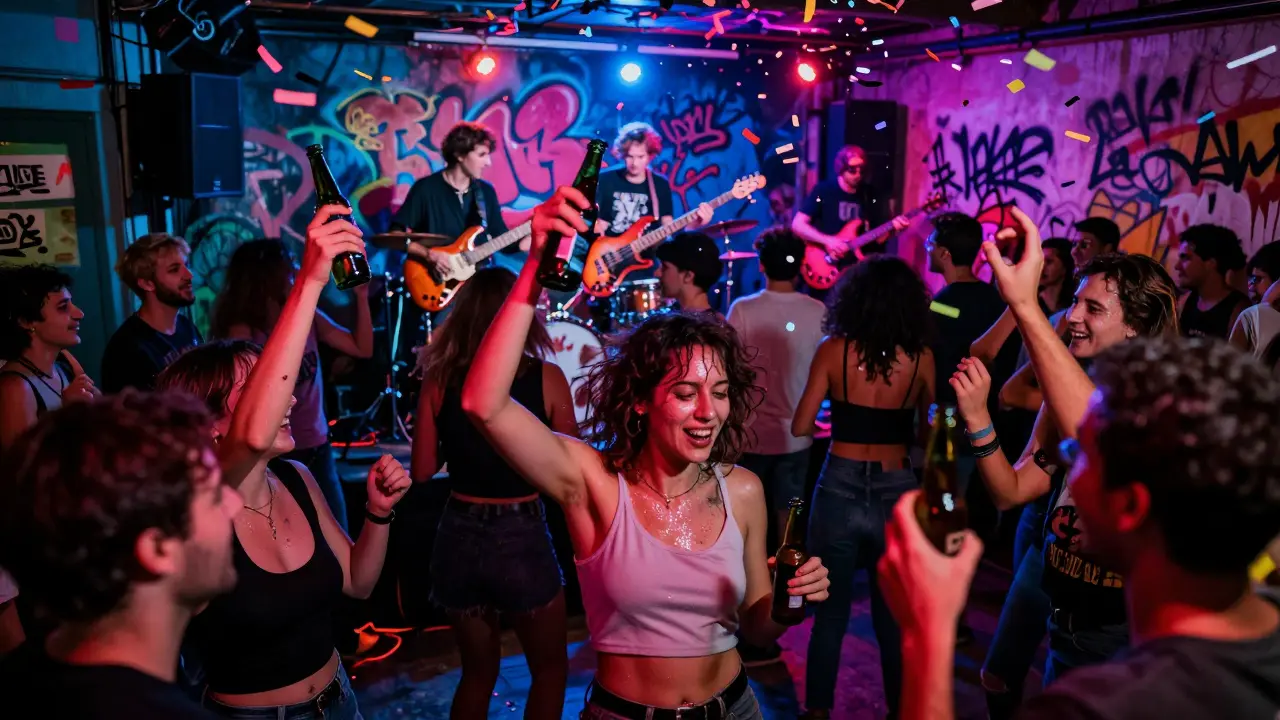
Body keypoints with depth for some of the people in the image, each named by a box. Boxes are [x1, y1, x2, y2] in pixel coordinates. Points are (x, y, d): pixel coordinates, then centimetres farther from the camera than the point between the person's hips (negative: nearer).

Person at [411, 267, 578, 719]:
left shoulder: (439, 379, -4)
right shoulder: (546, 377, -10)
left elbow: (422, 471, 1)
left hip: (460, 536, 3)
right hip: (522, 535, -3)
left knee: (477, 672, 24)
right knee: (550, 668, 21)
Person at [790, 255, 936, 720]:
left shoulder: (834, 349, -7)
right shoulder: (921, 358, -4)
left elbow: (801, 427, -5)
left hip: (840, 489, -1)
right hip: (897, 492, 1)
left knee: (830, 610, 13)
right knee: (894, 614, 17)